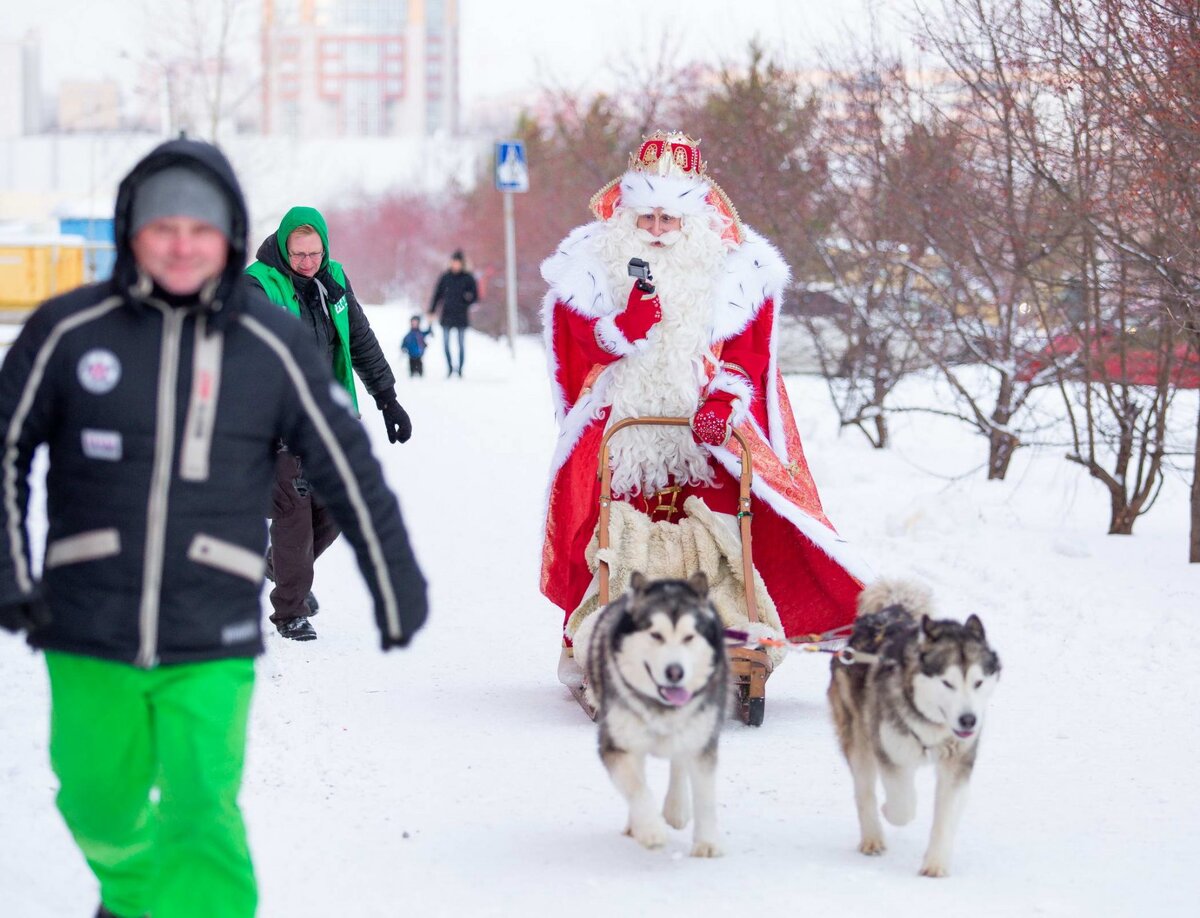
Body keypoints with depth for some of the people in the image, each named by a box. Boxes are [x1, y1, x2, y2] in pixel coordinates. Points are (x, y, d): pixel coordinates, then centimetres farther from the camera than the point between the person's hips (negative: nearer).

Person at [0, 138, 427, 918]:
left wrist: (398, 590, 12)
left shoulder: (272, 345, -2)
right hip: (88, 633, 2)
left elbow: (351, 471, 7)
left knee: (202, 817, -14)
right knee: (99, 804, 15)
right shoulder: (69, 330, -2)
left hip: (212, 644, -1)